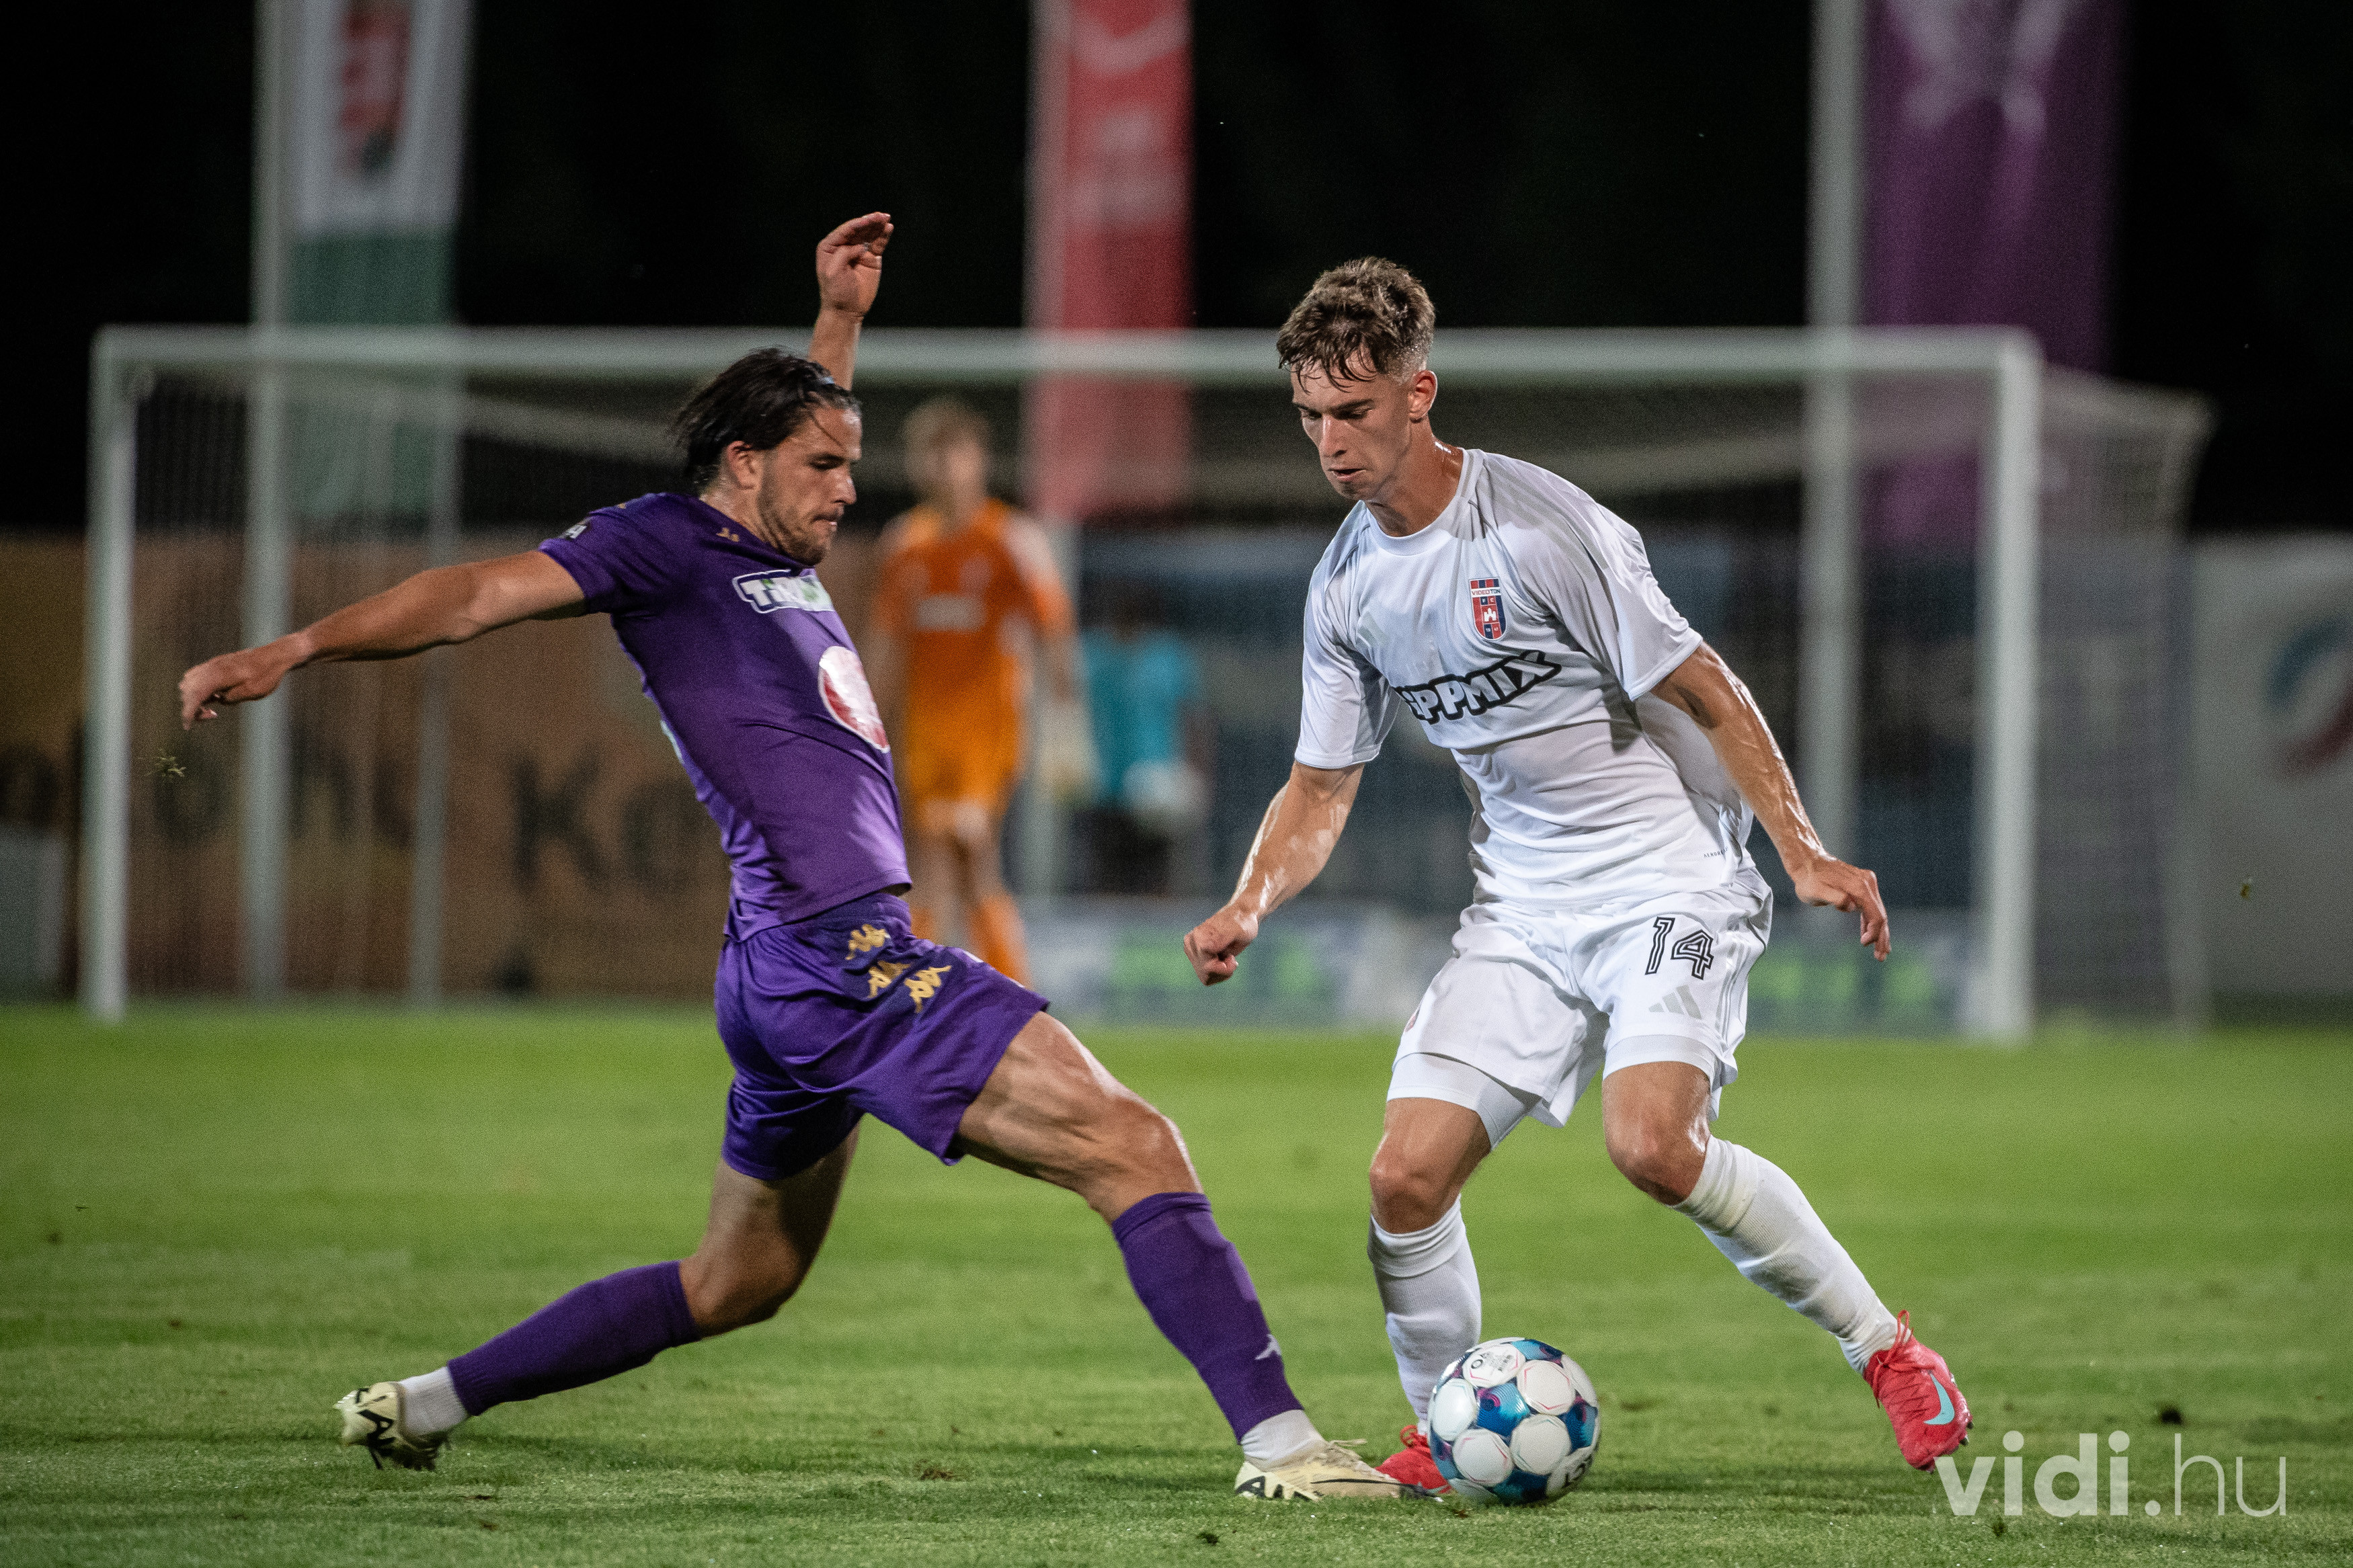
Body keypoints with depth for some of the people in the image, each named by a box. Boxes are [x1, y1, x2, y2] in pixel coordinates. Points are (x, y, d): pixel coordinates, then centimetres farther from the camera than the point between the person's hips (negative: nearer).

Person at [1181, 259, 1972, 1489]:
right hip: (1523, 910, 6)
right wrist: (1249, 905, -5)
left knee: (1652, 1146, -27)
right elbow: (1321, 786, 14)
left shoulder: (1539, 524, -15)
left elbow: (1704, 693, -10)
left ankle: (1882, 1347, -8)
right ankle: (1446, 1434, 13)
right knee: (1406, 1176, -9)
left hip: (1667, 879, -6)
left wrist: (1804, 855, -15)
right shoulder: (1347, 581, 5)